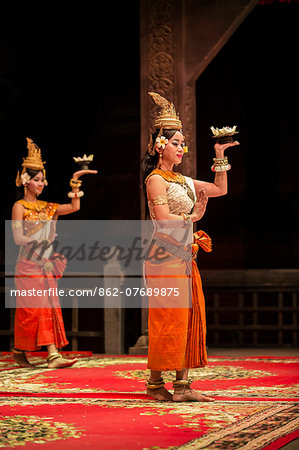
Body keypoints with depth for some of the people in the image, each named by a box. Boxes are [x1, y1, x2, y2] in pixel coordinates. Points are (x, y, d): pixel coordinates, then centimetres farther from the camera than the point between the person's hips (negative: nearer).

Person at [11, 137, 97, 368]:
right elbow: (18, 237, -10)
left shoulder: (47, 207, 14)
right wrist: (41, 239, -15)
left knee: (49, 308, 0)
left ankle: (53, 354, 0)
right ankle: (19, 351, 3)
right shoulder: (19, 207, -3)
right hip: (28, 265, -6)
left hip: (46, 266, 6)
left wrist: (75, 181, 5)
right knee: (31, 309, -7)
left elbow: (74, 207, 9)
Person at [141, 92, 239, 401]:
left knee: (189, 318, 5)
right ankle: (155, 383, -1)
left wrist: (220, 156, 18)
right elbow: (164, 219, -18)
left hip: (184, 257, 9)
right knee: (168, 318, -8)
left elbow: (220, 189, 24)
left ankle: (182, 385, 6)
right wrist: (192, 218, -4)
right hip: (166, 257, -9)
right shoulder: (156, 179, -8)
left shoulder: (182, 180, 18)